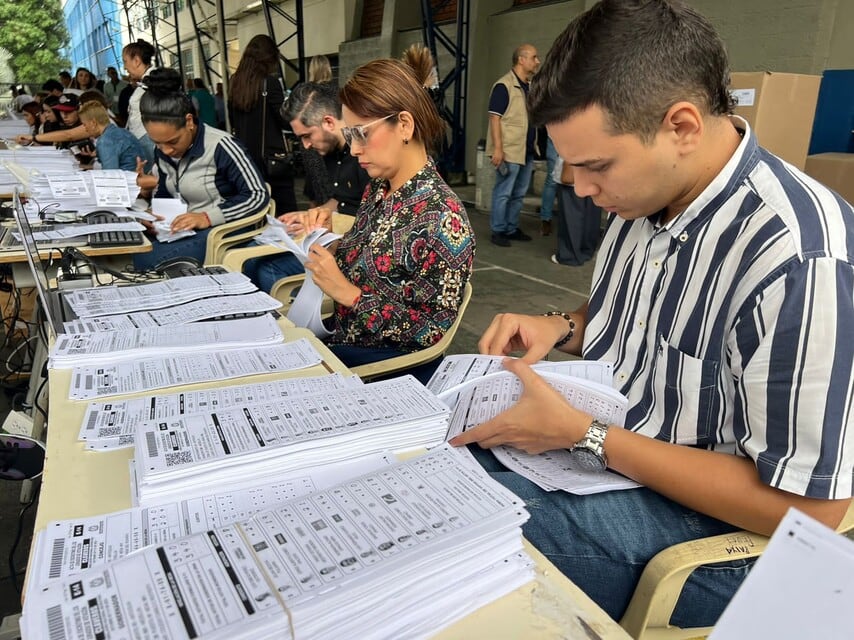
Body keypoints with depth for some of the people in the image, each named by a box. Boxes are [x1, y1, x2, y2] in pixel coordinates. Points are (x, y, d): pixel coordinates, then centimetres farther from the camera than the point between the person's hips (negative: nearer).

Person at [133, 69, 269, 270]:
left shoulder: (220, 146, -17)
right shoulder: (163, 152, 5)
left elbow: (258, 195, -18)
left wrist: (207, 217, -25)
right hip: (184, 230, 7)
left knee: (143, 261, -26)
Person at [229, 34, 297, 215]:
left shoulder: (235, 82, 7)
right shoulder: (270, 81, -11)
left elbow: (233, 122, 17)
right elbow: (286, 121, -10)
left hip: (245, 155, 7)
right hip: (271, 154, -6)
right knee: (285, 210, -2)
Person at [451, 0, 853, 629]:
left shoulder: (797, 258, -28)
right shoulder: (645, 194, -2)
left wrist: (584, 435, -24)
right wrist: (562, 328, -6)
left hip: (696, 510, -7)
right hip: (595, 446, 8)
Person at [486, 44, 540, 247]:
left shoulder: (530, 87, 16)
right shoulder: (504, 85, -9)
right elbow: (495, 118, -14)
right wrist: (497, 148, -21)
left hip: (526, 151, 8)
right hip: (509, 151, -8)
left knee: (518, 194, 12)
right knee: (503, 193, -3)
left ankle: (512, 229, 22)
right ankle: (498, 231, 5)